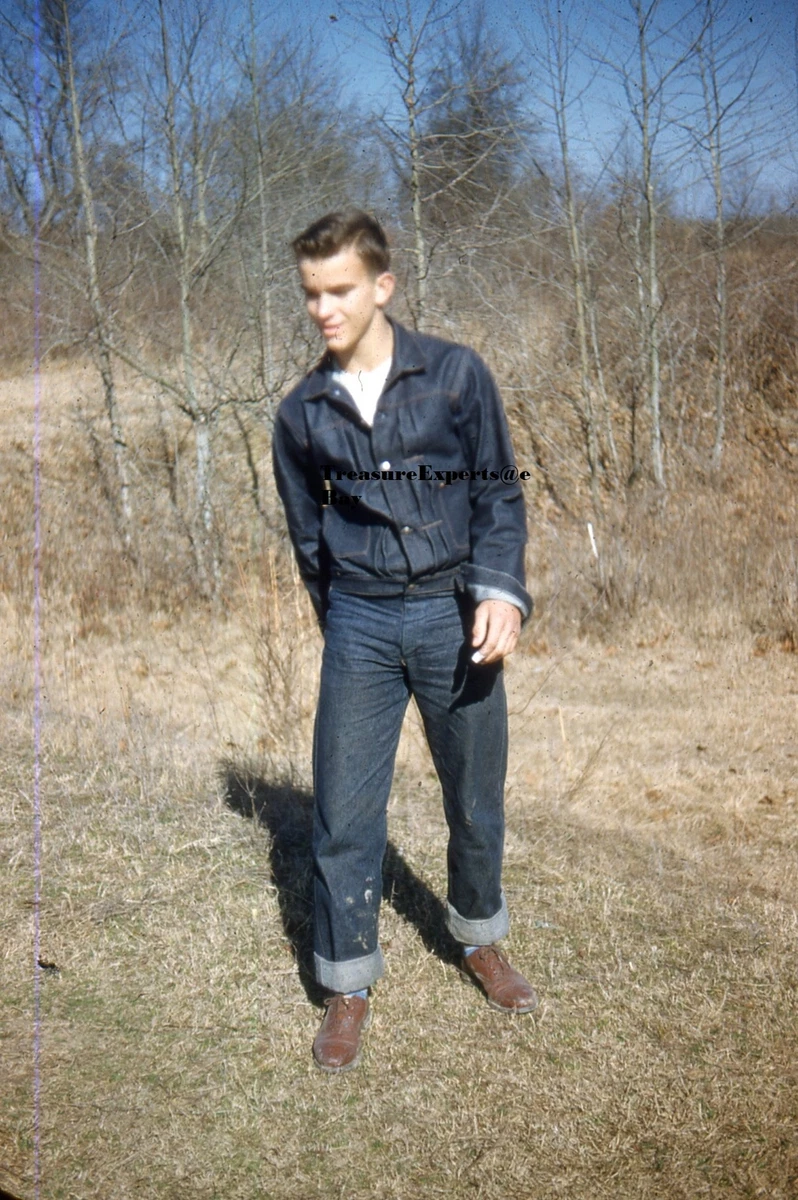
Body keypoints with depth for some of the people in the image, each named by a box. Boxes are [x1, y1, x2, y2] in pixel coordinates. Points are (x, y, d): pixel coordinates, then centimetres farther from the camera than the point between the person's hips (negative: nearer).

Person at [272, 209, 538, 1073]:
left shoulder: (456, 375, -1)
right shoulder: (302, 412, 4)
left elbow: (498, 493, 0)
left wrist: (502, 590, -14)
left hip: (454, 616, -1)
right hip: (360, 627, 1)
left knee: (475, 801, 11)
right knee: (343, 814, 0)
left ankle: (480, 942, 36)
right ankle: (348, 985, 17)